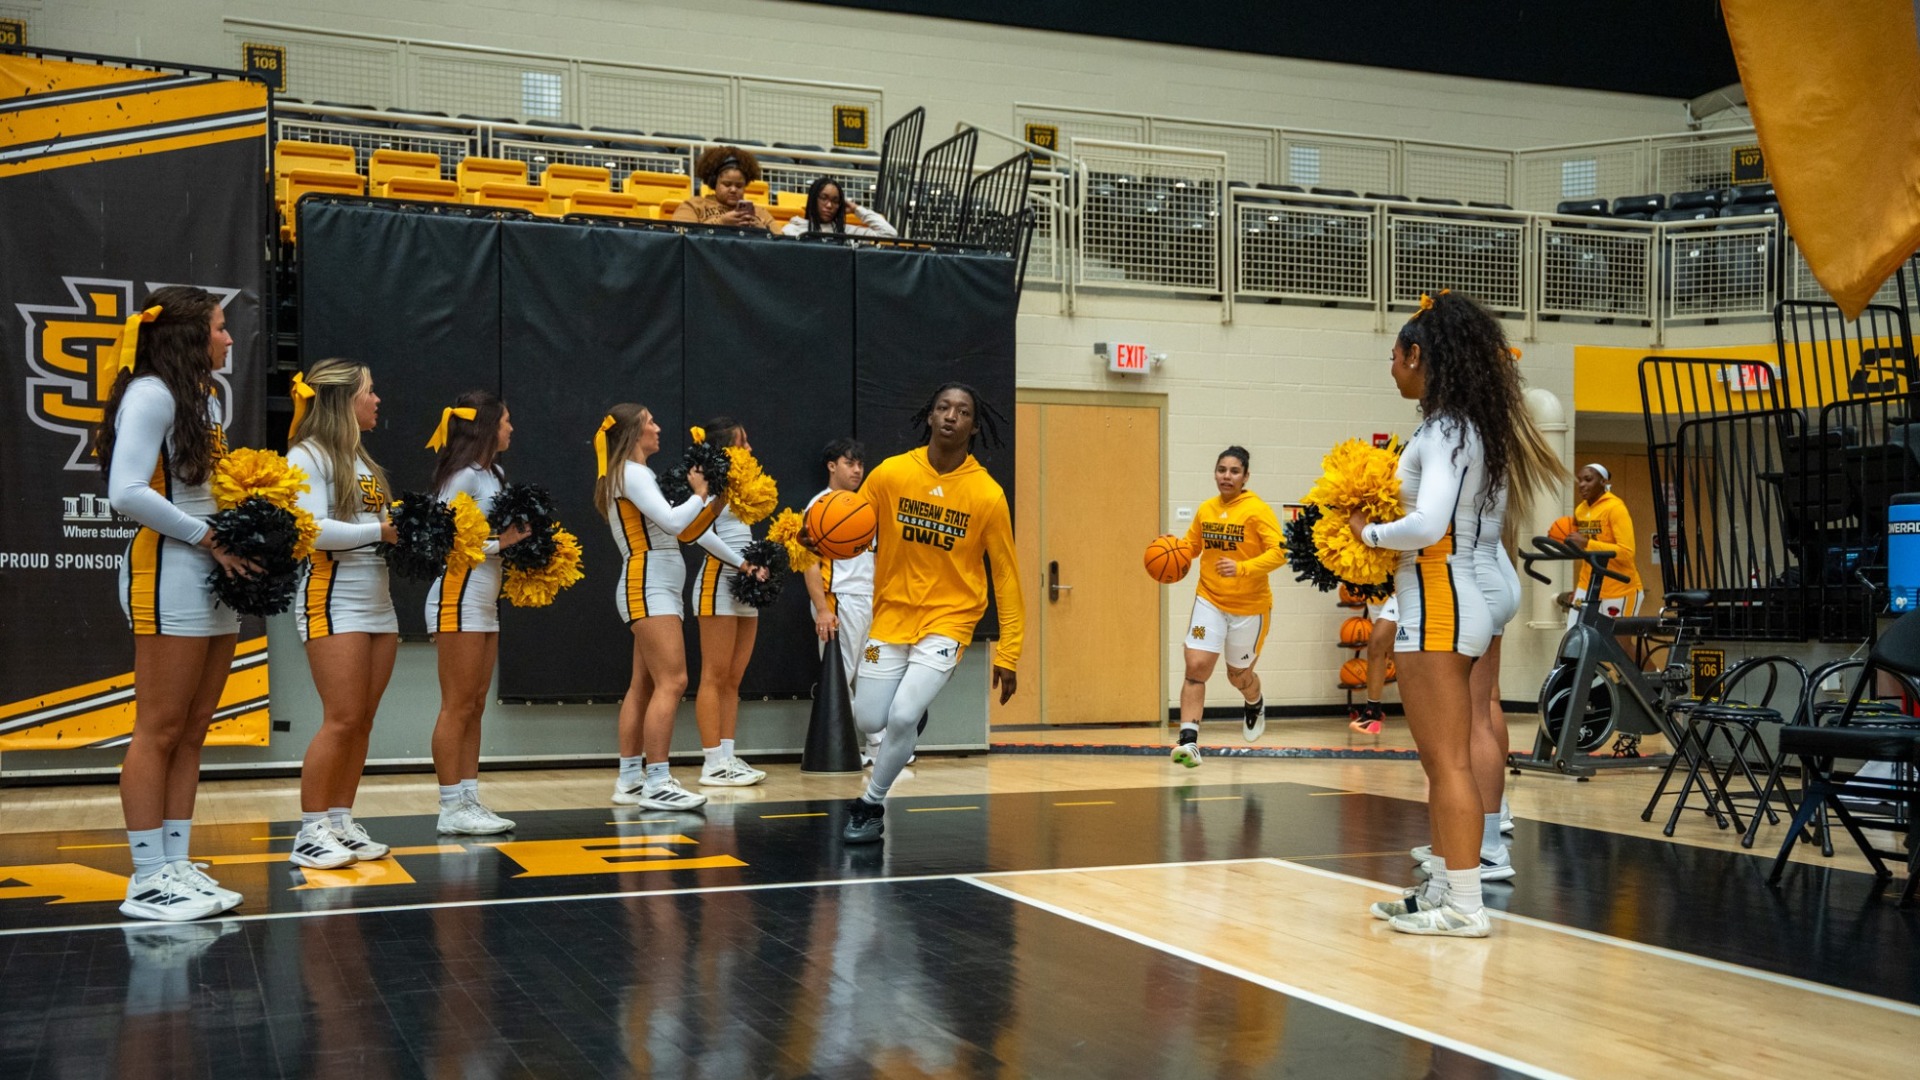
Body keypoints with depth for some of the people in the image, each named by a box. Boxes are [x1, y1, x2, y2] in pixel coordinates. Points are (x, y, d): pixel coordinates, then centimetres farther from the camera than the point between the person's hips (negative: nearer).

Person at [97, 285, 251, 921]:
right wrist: (209, 539, -17)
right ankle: (148, 880, 0)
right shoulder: (151, 393, -9)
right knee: (159, 731, -5)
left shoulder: (207, 401, 18)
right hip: (167, 573, -9)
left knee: (193, 732, 9)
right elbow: (126, 494, -20)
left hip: (217, 577, 9)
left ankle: (176, 865, 15)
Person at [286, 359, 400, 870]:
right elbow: (313, 529, -17)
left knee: (362, 721, 6)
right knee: (342, 719, -10)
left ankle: (341, 822, 13)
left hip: (377, 601, 8)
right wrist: (380, 531, -18)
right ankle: (310, 834, -3)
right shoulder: (308, 455, -6)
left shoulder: (363, 460, 19)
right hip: (332, 599, -8)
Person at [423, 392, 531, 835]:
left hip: (486, 601, 9)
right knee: (458, 707, -5)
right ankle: (451, 808, 0)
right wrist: (500, 542, -17)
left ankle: (470, 801, 14)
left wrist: (517, 538, 0)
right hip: (459, 598, -9)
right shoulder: (463, 475, -12)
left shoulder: (494, 475, 14)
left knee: (475, 707, 10)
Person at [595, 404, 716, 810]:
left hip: (657, 589, 10)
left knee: (644, 685, 9)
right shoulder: (631, 473, -10)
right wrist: (699, 494, -4)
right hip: (647, 586, -10)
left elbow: (676, 529, 16)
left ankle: (630, 780, 12)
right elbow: (672, 521, -19)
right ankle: (657, 784, -16)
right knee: (672, 682, -15)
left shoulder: (634, 474, 19)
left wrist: (707, 498, 8)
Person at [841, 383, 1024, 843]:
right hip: (892, 615, 2)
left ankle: (871, 805, 8)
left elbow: (1005, 576, -5)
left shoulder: (988, 495, -11)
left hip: (948, 620, -2)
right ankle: (914, 713, 38)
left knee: (902, 717, -17)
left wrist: (1008, 654, -7)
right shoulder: (891, 473, -7)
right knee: (868, 721, 2)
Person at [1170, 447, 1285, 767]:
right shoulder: (1205, 509, 3)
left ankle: (1256, 705, 50)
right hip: (1210, 600, 3)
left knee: (1238, 676, 14)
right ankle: (1188, 740, -13)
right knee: (1196, 666, -13)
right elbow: (1191, 545, 17)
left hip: (1250, 606, -3)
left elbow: (1279, 552, -21)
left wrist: (1242, 568, -35)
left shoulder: (1257, 510, -13)